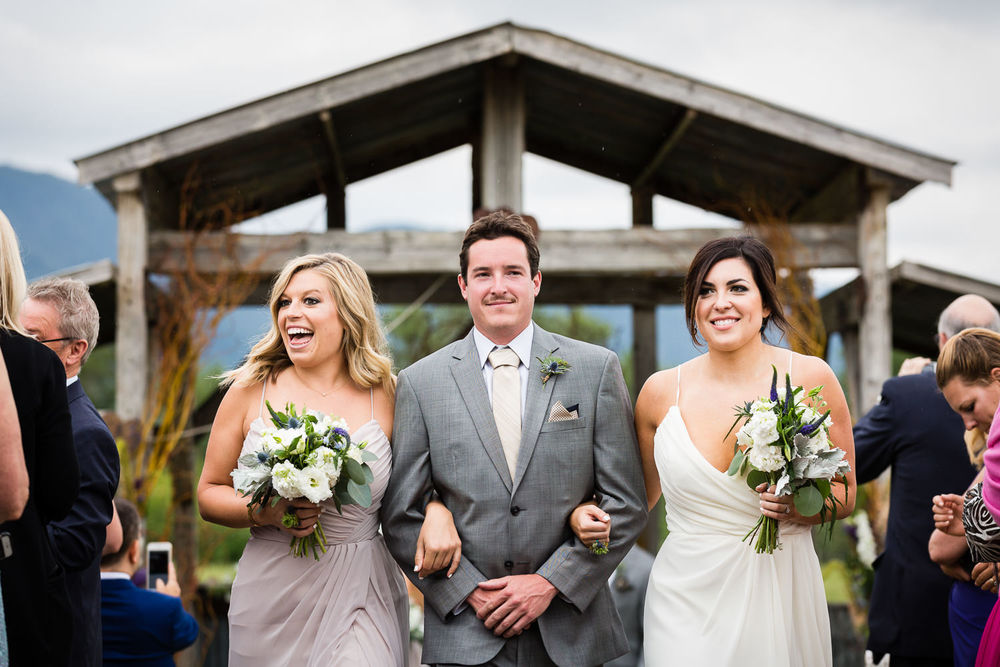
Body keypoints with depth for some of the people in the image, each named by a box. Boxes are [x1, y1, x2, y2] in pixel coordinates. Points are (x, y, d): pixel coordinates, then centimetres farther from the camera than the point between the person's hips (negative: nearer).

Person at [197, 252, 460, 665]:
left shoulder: (386, 396, 0)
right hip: (271, 599, 1)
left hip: (358, 597, -1)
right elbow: (209, 493, 6)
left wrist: (438, 511, -11)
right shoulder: (250, 391, 1)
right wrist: (262, 512, -13)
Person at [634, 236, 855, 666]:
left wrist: (800, 505, -17)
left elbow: (844, 496, 3)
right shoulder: (661, 392, 0)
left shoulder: (810, 377, -4)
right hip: (686, 597, 1)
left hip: (779, 595, 0)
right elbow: (640, 497, 14)